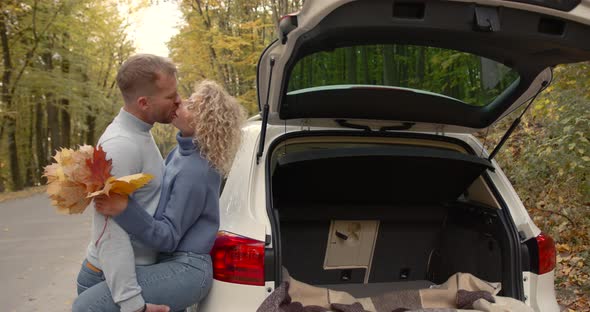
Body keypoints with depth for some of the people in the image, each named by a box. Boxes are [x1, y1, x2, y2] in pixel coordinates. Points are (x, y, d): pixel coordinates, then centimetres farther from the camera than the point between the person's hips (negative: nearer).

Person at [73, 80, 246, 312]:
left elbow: (168, 237, -23)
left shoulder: (196, 171, -24)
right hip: (171, 262, 10)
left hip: (185, 271, -10)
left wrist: (124, 210, -36)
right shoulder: (182, 151, 3)